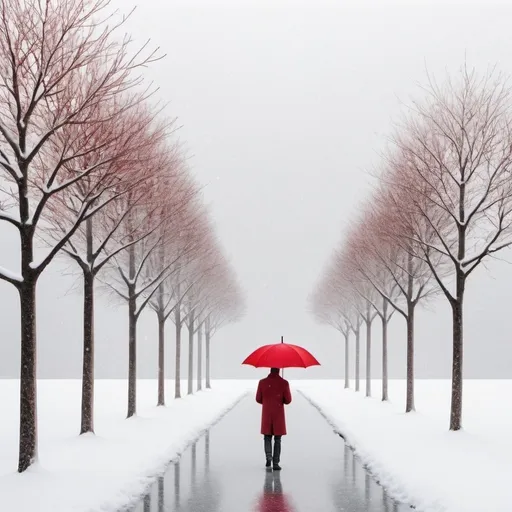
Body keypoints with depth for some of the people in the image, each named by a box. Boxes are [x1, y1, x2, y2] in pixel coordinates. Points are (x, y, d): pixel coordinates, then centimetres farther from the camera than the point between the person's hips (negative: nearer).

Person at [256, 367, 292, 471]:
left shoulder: (262, 382, -4)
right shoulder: (284, 383, -8)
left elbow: (258, 399, 2)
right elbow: (288, 400, -6)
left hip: (266, 414, 1)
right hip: (279, 415, -1)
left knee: (267, 437, 16)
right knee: (277, 439, 7)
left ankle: (268, 456, -6)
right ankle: (275, 463, 2)